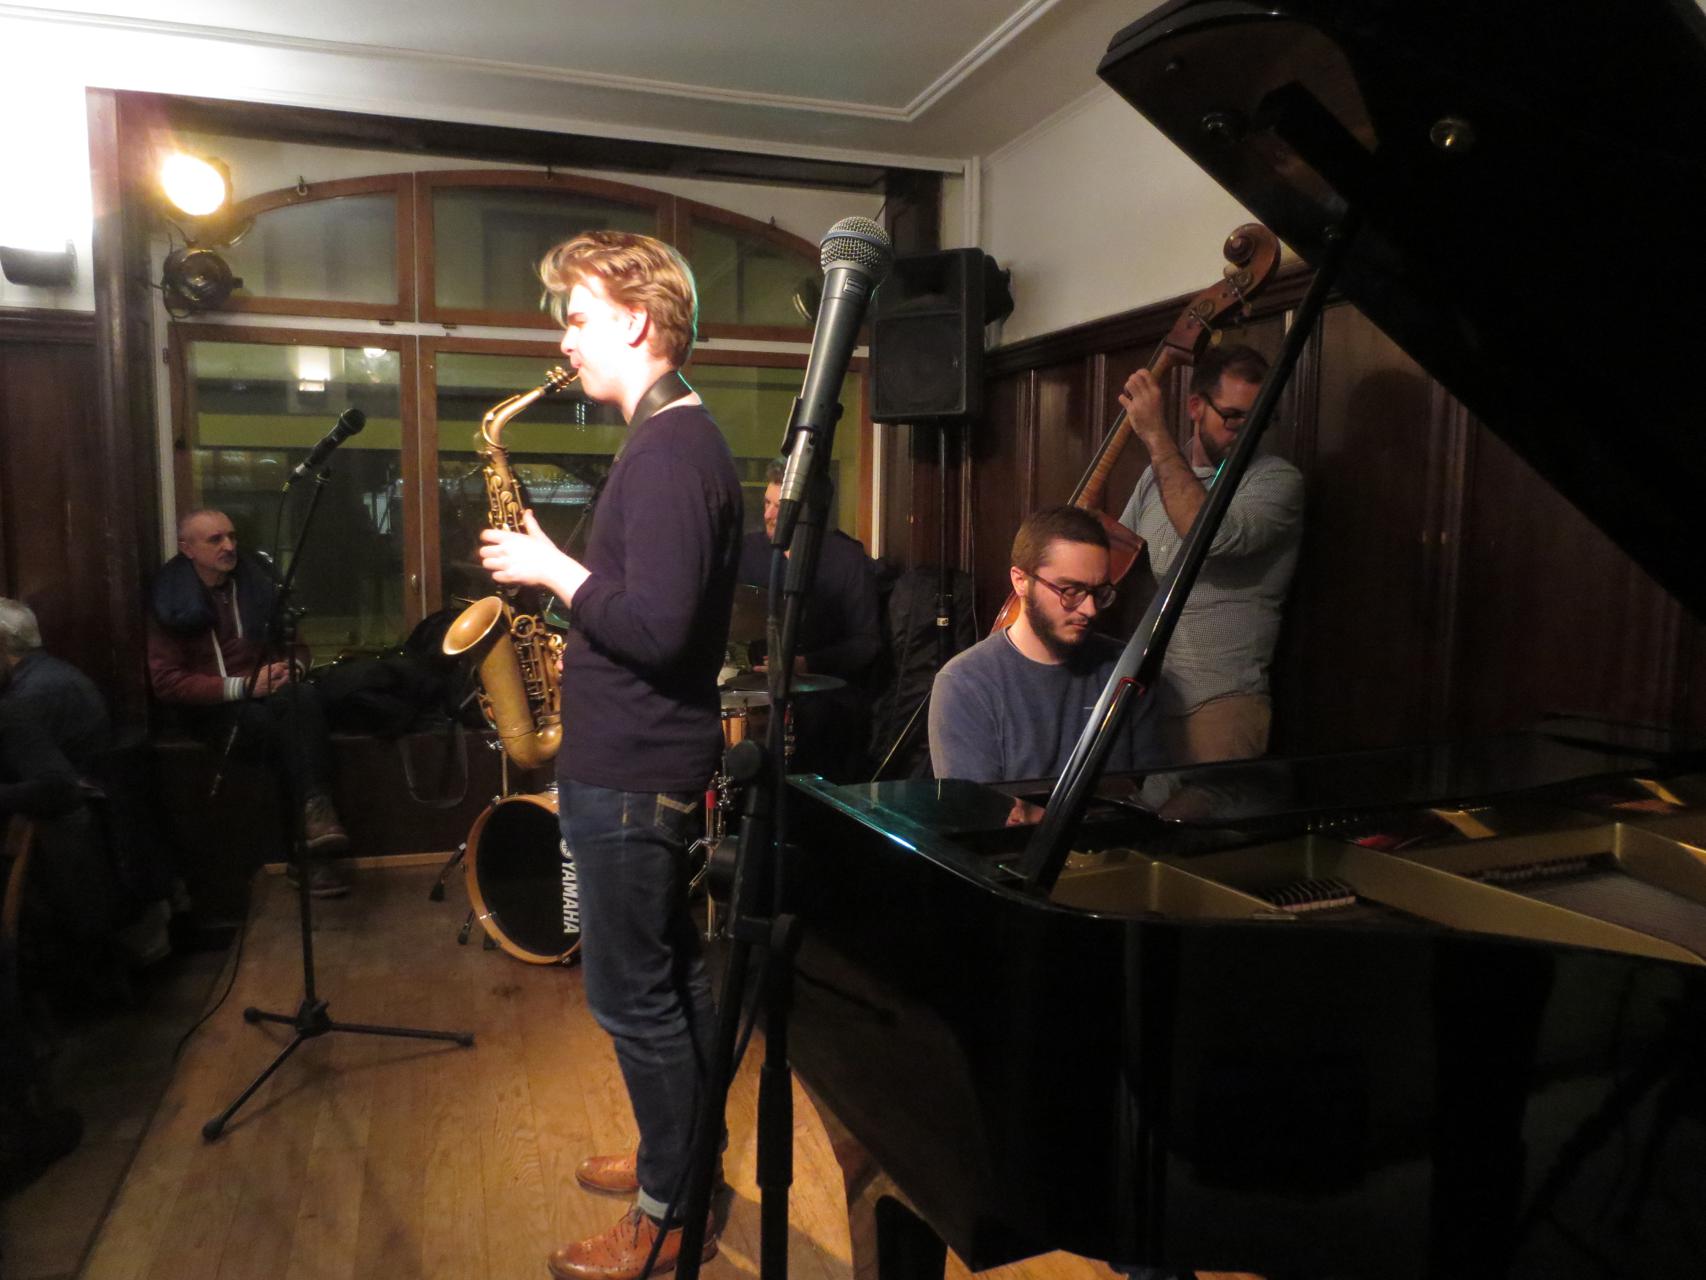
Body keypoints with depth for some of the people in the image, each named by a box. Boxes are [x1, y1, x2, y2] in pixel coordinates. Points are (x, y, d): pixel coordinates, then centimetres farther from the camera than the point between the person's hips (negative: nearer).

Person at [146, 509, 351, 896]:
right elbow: (166, 683, -8)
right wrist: (241, 687, -19)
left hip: (268, 697, 3)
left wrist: (288, 669, -6)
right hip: (212, 707, -2)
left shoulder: (257, 584, 10)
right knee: (266, 719, -36)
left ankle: (315, 817, -42)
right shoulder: (170, 603, -2)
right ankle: (315, 831, -32)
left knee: (305, 695, -34)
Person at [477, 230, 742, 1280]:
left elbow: (655, 627, -28)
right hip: (649, 755, 10)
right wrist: (562, 572, 10)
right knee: (672, 974, 20)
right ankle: (682, 1154, 37)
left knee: (633, 995, 3)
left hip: (631, 771, -10)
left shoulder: (669, 451, -20)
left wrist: (551, 569, -16)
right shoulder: (681, 435, 13)